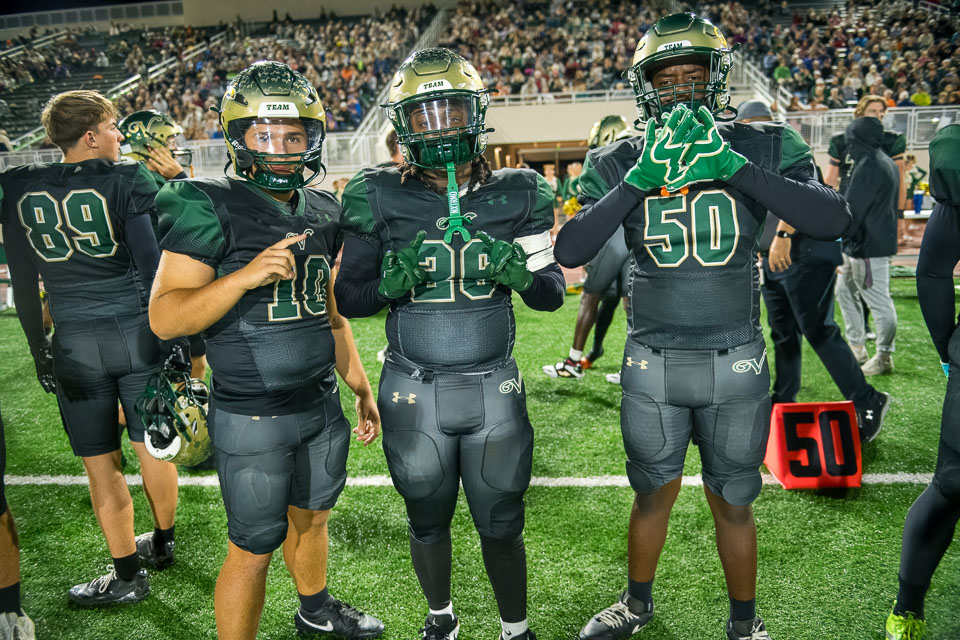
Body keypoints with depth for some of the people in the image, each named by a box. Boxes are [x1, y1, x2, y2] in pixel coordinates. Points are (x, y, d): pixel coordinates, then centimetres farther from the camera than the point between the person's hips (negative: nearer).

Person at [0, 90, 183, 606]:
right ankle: (162, 544, 34)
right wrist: (178, 339, -6)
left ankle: (128, 576, 19)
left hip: (75, 344, 2)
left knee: (101, 464, 9)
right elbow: (154, 268, -12)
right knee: (151, 447, 15)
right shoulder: (127, 181, -7)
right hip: (138, 331, -1)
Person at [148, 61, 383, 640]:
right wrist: (246, 275, -29)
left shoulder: (324, 212, 6)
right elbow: (164, 318, -17)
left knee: (311, 515, 24)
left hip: (322, 404, 6)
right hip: (252, 417, -6)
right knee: (254, 548, 6)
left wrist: (363, 390, 17)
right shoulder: (211, 208, -13)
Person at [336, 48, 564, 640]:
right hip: (414, 391, 0)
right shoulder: (380, 200, -5)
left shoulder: (516, 195, -2)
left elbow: (553, 294, 3)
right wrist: (390, 283, -22)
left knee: (502, 525, 12)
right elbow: (348, 298, 0)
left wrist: (522, 274, -19)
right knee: (427, 522, 18)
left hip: (494, 387, 0)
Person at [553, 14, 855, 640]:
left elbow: (834, 220, -19)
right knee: (654, 493, 16)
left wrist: (734, 166, -26)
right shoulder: (621, 163, -2)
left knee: (734, 504, 13)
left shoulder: (763, 148, -4)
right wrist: (640, 179, -23)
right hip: (653, 362, 1)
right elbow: (570, 251, -14)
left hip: (736, 360, 0)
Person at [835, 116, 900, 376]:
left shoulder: (869, 167, -19)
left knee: (879, 301, -2)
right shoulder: (886, 163, 13)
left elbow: (853, 209, -19)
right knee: (845, 292, 19)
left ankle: (884, 358, 7)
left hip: (868, 247, -11)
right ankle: (856, 345, 29)